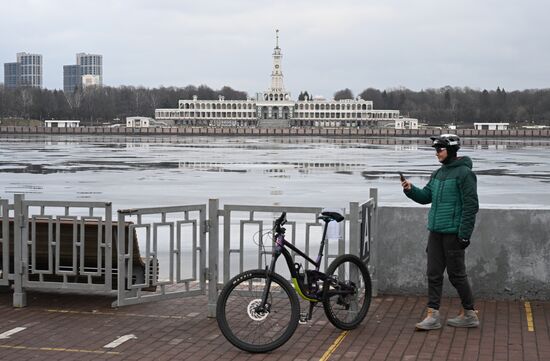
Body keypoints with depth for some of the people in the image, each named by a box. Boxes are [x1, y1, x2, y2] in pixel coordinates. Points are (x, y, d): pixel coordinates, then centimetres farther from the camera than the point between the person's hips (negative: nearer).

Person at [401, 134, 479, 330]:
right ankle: (433, 315, 11)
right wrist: (410, 189, -3)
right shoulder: (438, 173, 14)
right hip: (436, 232, 8)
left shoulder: (464, 173, -11)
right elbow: (426, 196, 17)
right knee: (434, 274, 7)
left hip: (453, 233, -8)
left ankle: (469, 315, 14)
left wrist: (465, 234, -16)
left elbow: (471, 205, -14)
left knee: (456, 274, 1)